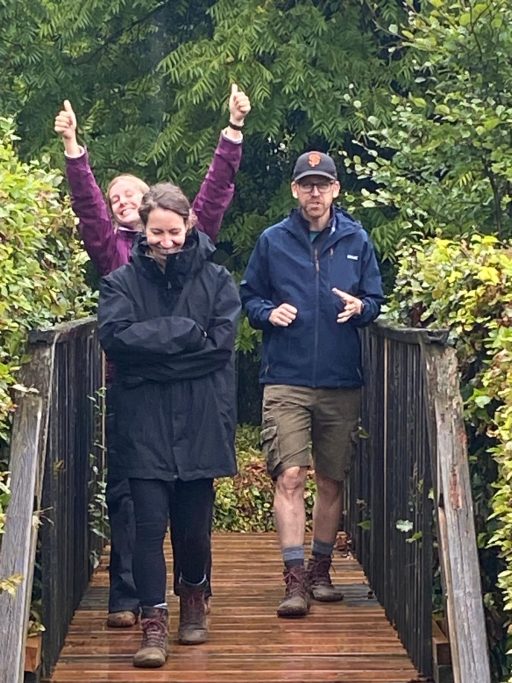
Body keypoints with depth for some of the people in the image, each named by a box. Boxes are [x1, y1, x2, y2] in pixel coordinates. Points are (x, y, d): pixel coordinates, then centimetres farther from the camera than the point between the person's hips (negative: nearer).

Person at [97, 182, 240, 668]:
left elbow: (222, 341, -7)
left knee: (194, 526, 9)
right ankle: (153, 623, -1)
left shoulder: (215, 280, 6)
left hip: (200, 424, 1)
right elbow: (114, 335, -12)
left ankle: (194, 597, 34)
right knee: (150, 523, -6)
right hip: (144, 424, -1)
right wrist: (185, 334, -13)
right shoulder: (122, 282, 4)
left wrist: (153, 350, -10)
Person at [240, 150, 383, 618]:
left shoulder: (356, 241, 8)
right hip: (286, 380, -2)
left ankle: (321, 571, 25)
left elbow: (376, 300, 12)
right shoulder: (273, 241, 5)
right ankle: (296, 580, -11)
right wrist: (269, 312, -10)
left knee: (332, 481, 10)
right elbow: (248, 298, 11)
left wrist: (360, 307, -10)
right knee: (289, 477, -13)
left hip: (342, 382, 2)